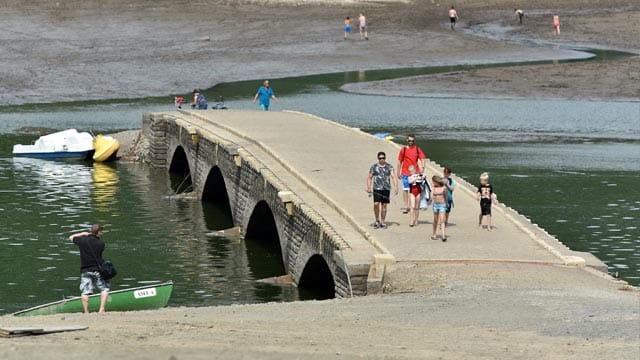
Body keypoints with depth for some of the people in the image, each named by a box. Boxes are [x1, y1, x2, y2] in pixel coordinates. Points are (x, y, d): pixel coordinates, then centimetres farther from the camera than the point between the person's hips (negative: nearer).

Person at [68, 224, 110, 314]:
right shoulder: (101, 243, -8)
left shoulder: (83, 240, -3)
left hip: (85, 270, 1)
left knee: (85, 292, 3)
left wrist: (83, 234, 14)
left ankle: (86, 312, 1)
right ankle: (102, 308, 2)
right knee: (105, 288, 12)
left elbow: (71, 237, 13)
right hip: (98, 269, -1)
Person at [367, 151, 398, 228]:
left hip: (386, 189, 1)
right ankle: (377, 220, 6)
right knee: (376, 204, -13)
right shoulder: (374, 167, 4)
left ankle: (382, 222, 13)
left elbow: (393, 177, -1)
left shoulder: (389, 167, 5)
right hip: (377, 188, -1)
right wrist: (368, 187, -5)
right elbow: (369, 178, 8)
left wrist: (396, 187, -14)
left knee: (384, 205, 4)